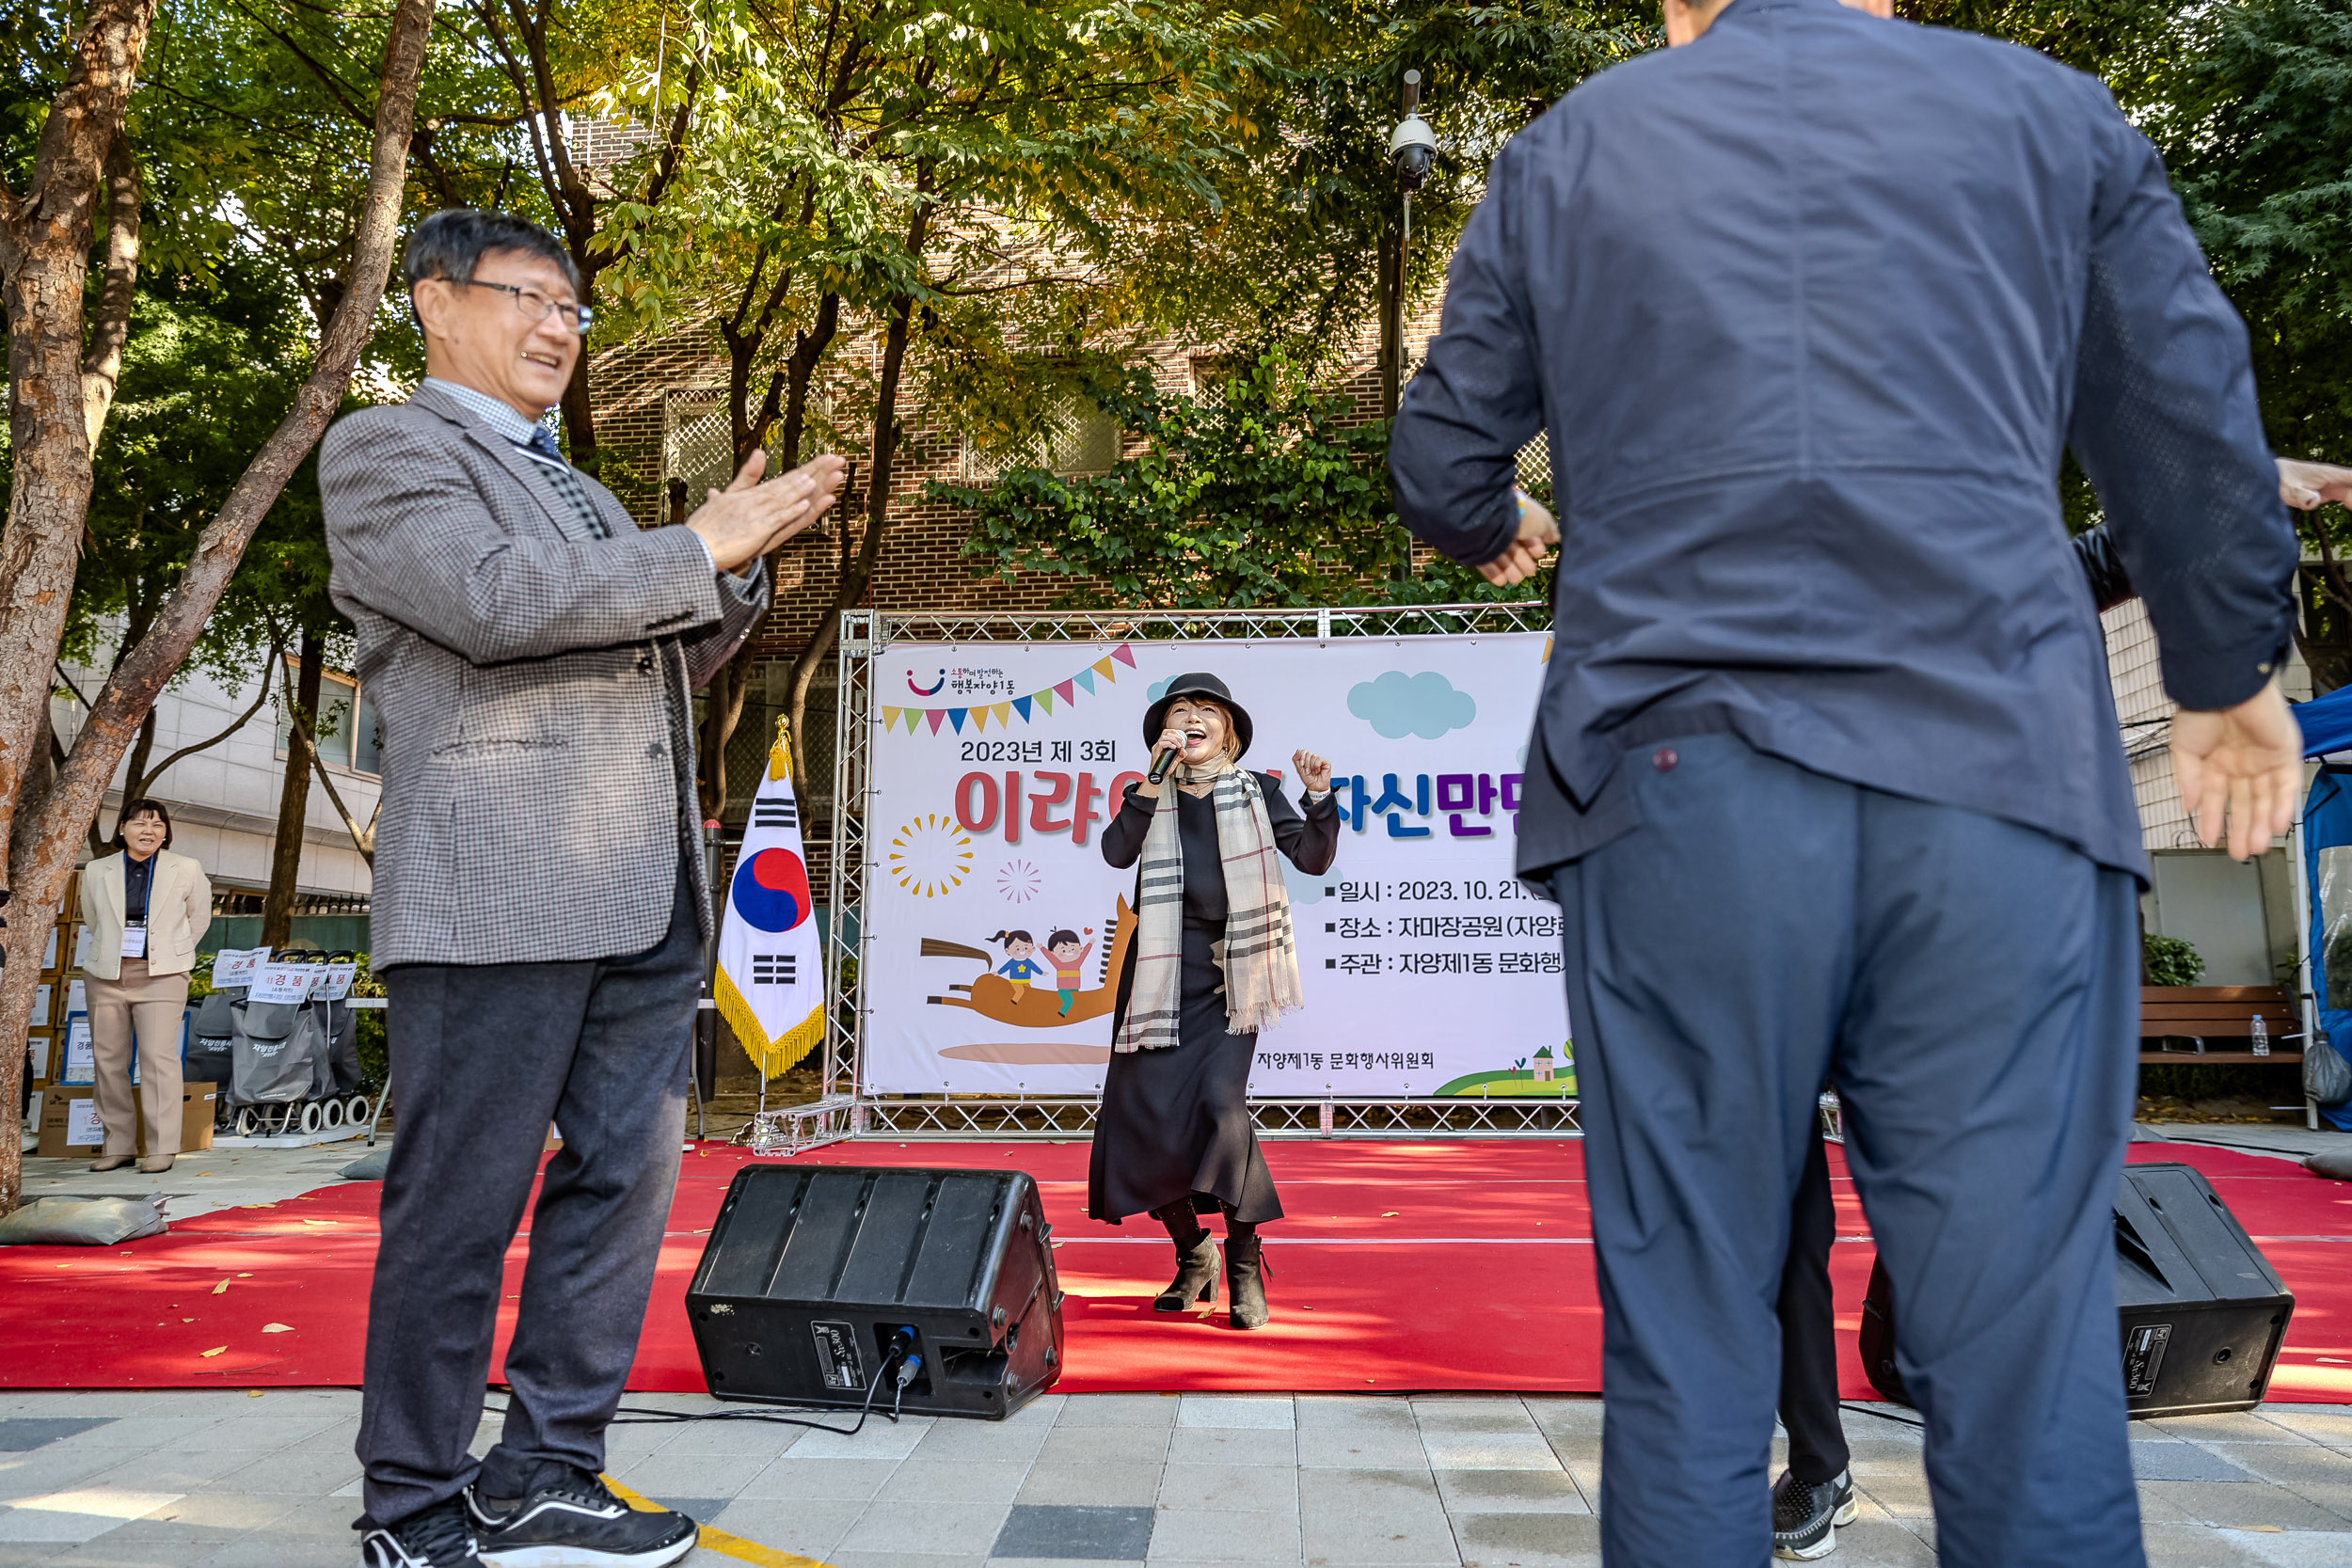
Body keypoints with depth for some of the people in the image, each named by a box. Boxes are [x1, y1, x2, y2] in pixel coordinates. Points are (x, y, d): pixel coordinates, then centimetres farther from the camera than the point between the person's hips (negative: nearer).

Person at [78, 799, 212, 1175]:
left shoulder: (186, 870, 3)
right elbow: (91, 919, 21)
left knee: (159, 1057, -10)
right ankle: (117, 1146, 14)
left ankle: (162, 1148, -7)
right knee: (108, 1059, 4)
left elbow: (199, 918, 14)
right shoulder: (96, 872, 7)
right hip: (106, 975, 3)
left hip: (161, 976, -3)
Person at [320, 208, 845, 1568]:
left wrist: (741, 563, 10)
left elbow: (666, 663, 27)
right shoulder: (384, 448, 3)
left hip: (647, 898, 8)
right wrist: (698, 546, -8)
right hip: (497, 886, -8)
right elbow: (497, 599, -15)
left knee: (628, 1175, 7)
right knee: (462, 1206, -1)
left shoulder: (582, 496, 27)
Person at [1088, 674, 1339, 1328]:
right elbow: (1116, 850, -8)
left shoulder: (1255, 792, 10)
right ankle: (1192, 1254, 19)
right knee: (1147, 1108, -2)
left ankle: (1244, 1262, -2)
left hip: (1231, 968, -2)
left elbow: (1313, 859, 3)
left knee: (1220, 1098, -19)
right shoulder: (1154, 796, 11)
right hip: (1163, 967, 2)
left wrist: (1320, 796, -12)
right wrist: (1157, 776, -14)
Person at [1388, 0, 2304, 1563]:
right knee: (2026, 1338, 4)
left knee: (1686, 1329, 6)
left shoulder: (1566, 150, 14)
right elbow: (2197, 438, 18)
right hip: (1998, 784, 1)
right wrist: (2232, 678, 32)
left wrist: (1500, 535, 40)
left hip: (1679, 787, 0)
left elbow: (1442, 463, 17)